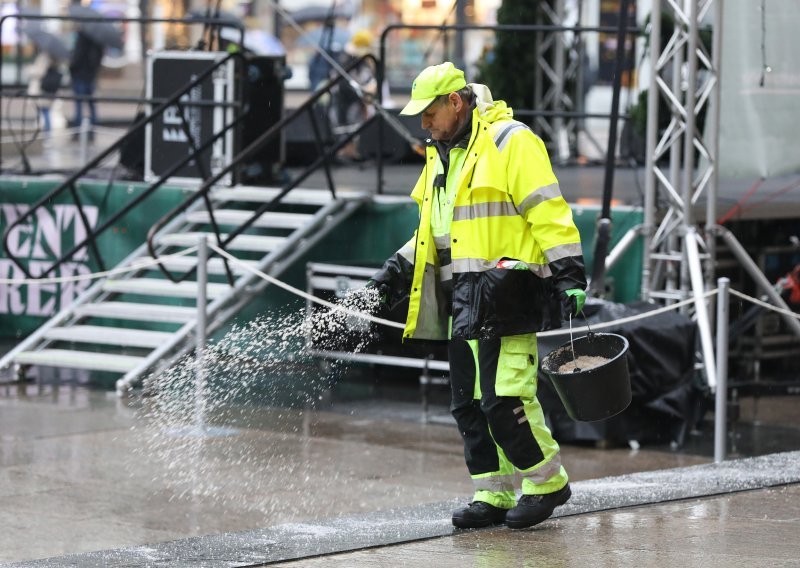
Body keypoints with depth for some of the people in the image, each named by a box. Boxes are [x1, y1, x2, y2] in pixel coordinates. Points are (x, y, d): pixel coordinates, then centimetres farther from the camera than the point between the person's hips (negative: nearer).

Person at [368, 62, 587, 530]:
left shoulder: (510, 141, -8)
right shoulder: (442, 156, 20)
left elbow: (548, 213, -13)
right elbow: (433, 230, 29)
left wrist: (570, 275, -18)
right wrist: (398, 272, 20)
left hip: (507, 294, -9)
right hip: (463, 299, 9)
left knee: (505, 399, -11)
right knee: (469, 403, 7)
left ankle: (548, 483, 6)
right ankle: (494, 495, 15)